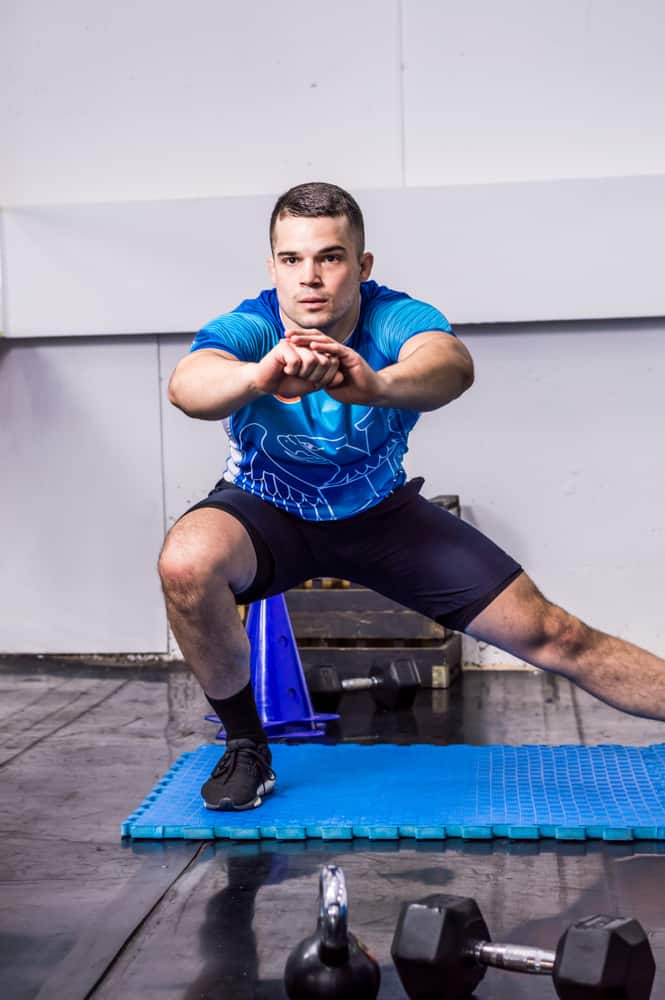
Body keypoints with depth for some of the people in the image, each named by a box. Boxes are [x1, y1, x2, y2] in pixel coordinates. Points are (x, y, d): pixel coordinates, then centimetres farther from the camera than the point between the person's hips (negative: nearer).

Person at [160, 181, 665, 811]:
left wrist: (376, 385, -70)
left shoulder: (394, 320, -24)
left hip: (381, 512, 1)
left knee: (553, 636, -6)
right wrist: (260, 376, -70)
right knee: (186, 563, -34)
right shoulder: (246, 329, -25)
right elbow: (187, 385, -47)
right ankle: (244, 746, -9)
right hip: (267, 514, 0)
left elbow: (452, 365, -48)